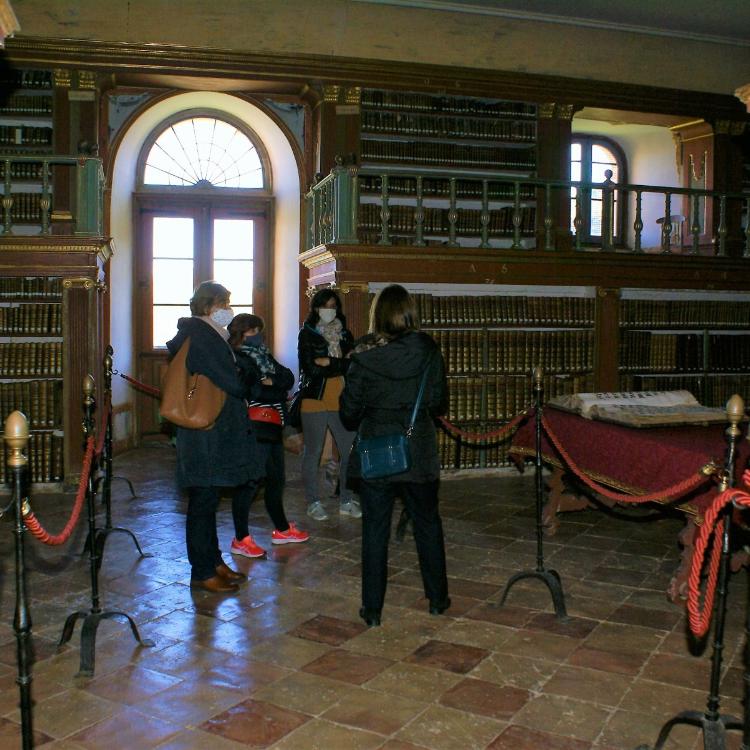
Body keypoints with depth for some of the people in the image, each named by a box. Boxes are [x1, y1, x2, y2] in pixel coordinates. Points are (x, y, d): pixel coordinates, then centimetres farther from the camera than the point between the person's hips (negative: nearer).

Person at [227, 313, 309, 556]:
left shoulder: (263, 355, 18)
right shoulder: (236, 360, -7)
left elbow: (289, 378, 7)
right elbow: (251, 390, -18)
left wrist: (272, 381, -11)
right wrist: (277, 391, -6)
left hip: (272, 428, 9)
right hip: (254, 431, -9)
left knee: (276, 480, 18)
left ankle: (282, 529, 32)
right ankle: (241, 539, 2)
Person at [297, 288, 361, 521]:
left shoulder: (344, 334, 13)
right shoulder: (307, 334, 1)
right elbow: (310, 368, -12)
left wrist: (329, 363, -10)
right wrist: (342, 364, -9)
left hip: (341, 401, 4)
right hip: (315, 399, -3)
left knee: (350, 451, 1)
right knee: (313, 452, 4)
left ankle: (346, 501, 15)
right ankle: (313, 502, 16)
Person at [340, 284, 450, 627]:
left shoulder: (364, 354, -10)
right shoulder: (428, 351, -7)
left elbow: (349, 411, -6)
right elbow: (439, 404, 0)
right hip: (419, 454, 1)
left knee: (375, 530, 8)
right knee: (427, 524, 17)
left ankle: (372, 608, 15)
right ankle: (438, 598, 28)